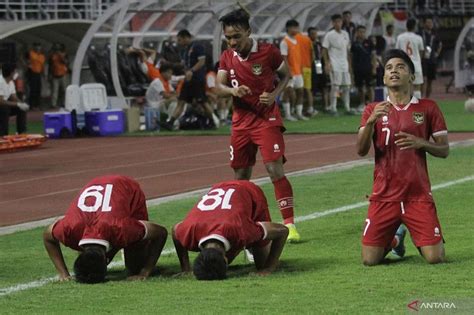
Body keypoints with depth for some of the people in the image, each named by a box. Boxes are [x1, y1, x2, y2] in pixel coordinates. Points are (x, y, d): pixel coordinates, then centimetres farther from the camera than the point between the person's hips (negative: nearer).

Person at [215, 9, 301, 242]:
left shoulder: (268, 52, -9)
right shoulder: (227, 58, 3)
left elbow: (285, 75, 4)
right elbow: (218, 87, -2)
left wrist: (274, 95, -13)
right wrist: (233, 90, -24)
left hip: (267, 119, -5)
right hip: (241, 120, 5)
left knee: (275, 169, -16)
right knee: (241, 175, 10)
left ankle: (289, 224, -14)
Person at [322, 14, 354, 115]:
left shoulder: (345, 34, 13)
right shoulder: (329, 35, -4)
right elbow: (324, 50, -4)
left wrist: (349, 64, 15)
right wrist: (327, 63, -13)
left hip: (345, 65, 6)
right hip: (335, 65, -6)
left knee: (347, 86, 6)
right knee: (335, 86, -9)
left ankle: (347, 108, 11)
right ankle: (333, 109, -6)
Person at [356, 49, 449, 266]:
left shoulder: (428, 108, 4)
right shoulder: (373, 110, 7)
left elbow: (444, 150, 6)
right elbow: (361, 150, -6)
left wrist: (421, 143, -13)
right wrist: (371, 121, -22)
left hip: (418, 196, -1)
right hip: (384, 197, 1)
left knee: (435, 258, -11)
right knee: (370, 260, -7)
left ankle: (419, 240, 26)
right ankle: (395, 238, 28)